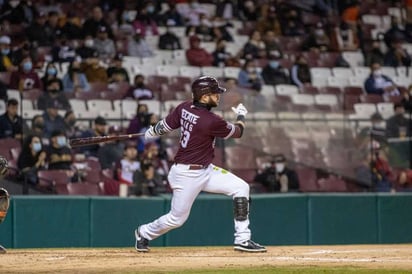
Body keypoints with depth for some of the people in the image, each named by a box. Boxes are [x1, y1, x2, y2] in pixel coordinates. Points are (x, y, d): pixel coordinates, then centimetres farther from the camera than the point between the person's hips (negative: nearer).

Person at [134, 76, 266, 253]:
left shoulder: (184, 108, -4)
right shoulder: (211, 121, -26)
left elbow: (163, 127, 8)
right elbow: (237, 132, -8)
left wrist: (149, 134, 29)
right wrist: (241, 116, 13)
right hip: (187, 175, -9)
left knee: (241, 188, -1)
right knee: (177, 218, 6)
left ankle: (242, 239, 1)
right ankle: (144, 233, 34)